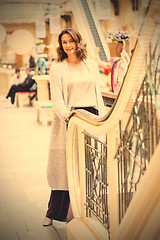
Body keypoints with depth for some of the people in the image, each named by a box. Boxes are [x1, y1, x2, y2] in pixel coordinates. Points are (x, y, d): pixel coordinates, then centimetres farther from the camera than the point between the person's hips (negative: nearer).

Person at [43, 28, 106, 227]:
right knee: (65, 167, -1)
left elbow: (98, 94, 16)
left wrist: (103, 119, 9)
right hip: (69, 121, -3)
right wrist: (67, 115, -23)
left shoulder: (92, 65, 13)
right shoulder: (57, 68, 2)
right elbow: (56, 99, -6)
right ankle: (53, 212, 15)